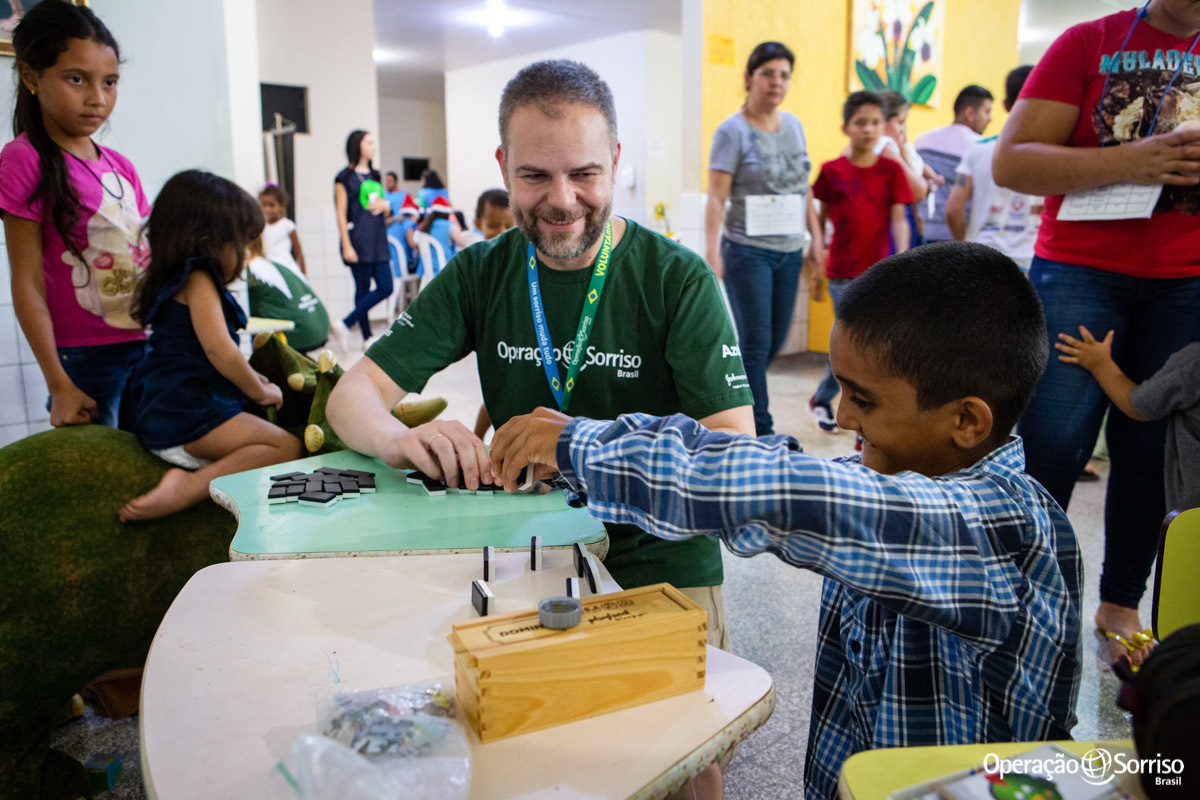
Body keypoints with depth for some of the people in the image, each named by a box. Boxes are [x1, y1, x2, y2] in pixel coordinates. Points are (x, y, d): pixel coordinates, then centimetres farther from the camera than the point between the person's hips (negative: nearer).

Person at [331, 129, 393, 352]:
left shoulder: (374, 175, 16)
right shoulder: (345, 177, -3)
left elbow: (386, 206, 24)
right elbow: (341, 214, -7)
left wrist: (384, 204, -1)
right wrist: (346, 246, -14)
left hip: (378, 238, 7)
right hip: (358, 240, -7)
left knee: (385, 288, -1)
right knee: (363, 288, -3)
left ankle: (345, 323, 7)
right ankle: (367, 338, 6)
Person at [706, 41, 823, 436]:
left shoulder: (794, 125, 11)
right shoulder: (733, 131, -7)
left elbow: (803, 187, 18)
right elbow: (716, 197, -14)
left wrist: (816, 234, 13)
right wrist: (712, 251, -24)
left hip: (789, 251, 7)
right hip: (747, 251, -6)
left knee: (776, 339, 12)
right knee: (756, 341, -4)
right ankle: (761, 430, 4)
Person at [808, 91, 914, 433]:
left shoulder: (891, 169, 3)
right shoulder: (832, 171, 0)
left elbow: (898, 219, -1)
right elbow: (820, 220, 6)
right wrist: (815, 263, 5)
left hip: (876, 270, 2)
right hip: (842, 272, -2)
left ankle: (821, 399, 25)